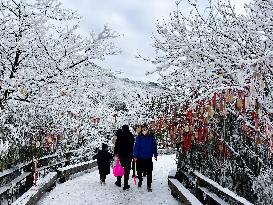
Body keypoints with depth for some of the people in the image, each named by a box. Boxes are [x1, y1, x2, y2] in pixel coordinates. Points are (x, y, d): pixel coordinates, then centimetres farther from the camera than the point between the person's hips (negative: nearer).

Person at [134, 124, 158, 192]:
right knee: (139, 171, 12)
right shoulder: (139, 137, -6)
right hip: (140, 158, 0)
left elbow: (154, 146, 5)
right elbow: (136, 147, -7)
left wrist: (155, 155, 7)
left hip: (149, 158, 0)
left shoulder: (151, 137, -3)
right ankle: (140, 180, 40)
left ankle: (149, 186, 13)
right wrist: (135, 156, -11)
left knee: (149, 172, 4)